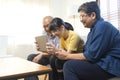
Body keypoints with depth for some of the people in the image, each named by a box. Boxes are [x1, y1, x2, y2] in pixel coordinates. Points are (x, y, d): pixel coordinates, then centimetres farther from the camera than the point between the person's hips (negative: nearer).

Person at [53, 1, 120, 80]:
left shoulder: (102, 26, -16)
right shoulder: (95, 28, 15)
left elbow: (92, 55, -21)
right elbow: (85, 52, 11)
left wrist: (67, 56, -12)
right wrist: (65, 53, 0)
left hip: (111, 67, -10)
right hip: (102, 64, 10)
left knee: (69, 66, -20)